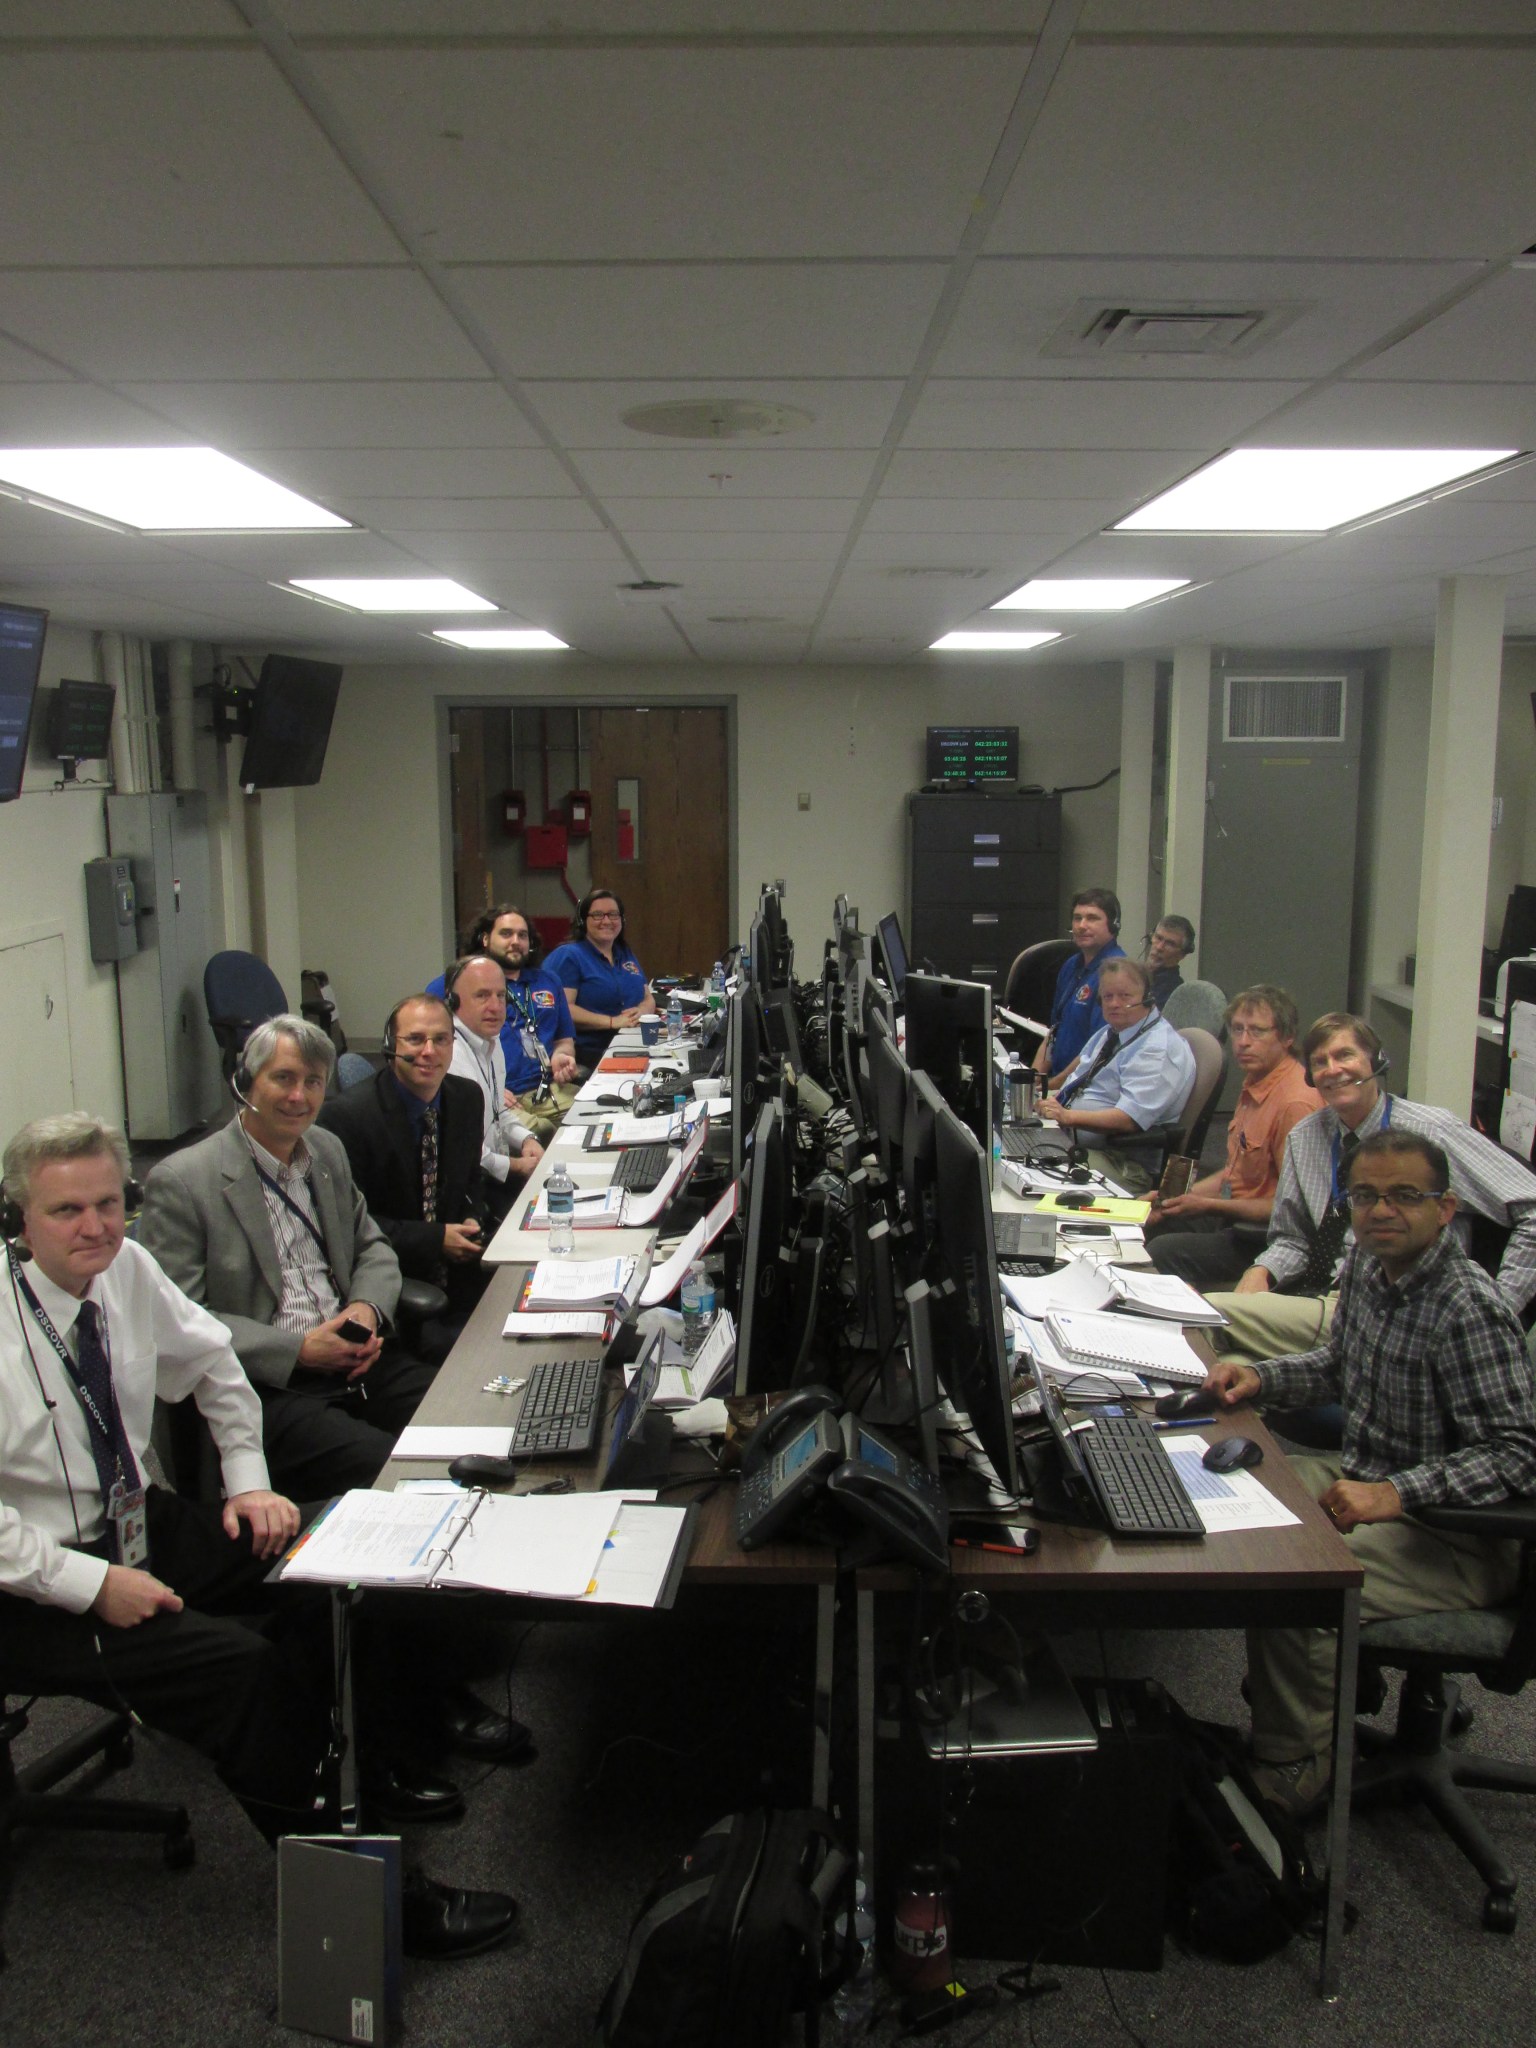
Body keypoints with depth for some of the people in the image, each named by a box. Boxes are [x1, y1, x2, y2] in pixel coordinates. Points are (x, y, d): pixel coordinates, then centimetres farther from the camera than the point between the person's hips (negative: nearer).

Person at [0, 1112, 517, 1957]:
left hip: (137, 1522, 7)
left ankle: (316, 1777, 6)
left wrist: (248, 1478, 6)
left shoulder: (127, 1269, -4)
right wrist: (92, 1585, -25)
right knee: (238, 1665, -25)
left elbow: (210, 1359, 14)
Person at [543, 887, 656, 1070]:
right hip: (589, 1053, -7)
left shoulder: (626, 955, 22)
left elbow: (649, 998, 22)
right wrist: (612, 1022, -19)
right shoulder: (567, 956, -1)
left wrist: (640, 1011, -2)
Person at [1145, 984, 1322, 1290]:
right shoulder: (1255, 1083, 9)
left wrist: (1208, 1205, -17)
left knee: (1163, 1252, -24)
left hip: (1264, 1236, -10)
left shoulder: (1296, 1102, -23)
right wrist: (1182, 1196, 9)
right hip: (1233, 1216, 10)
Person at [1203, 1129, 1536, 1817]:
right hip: (1362, 1475, 9)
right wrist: (1259, 1377, 2)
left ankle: (1289, 1778, -1)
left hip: (1452, 1535, -9)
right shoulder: (1365, 1264, 1)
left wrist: (1395, 1495, -34)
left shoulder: (1469, 1310, -24)